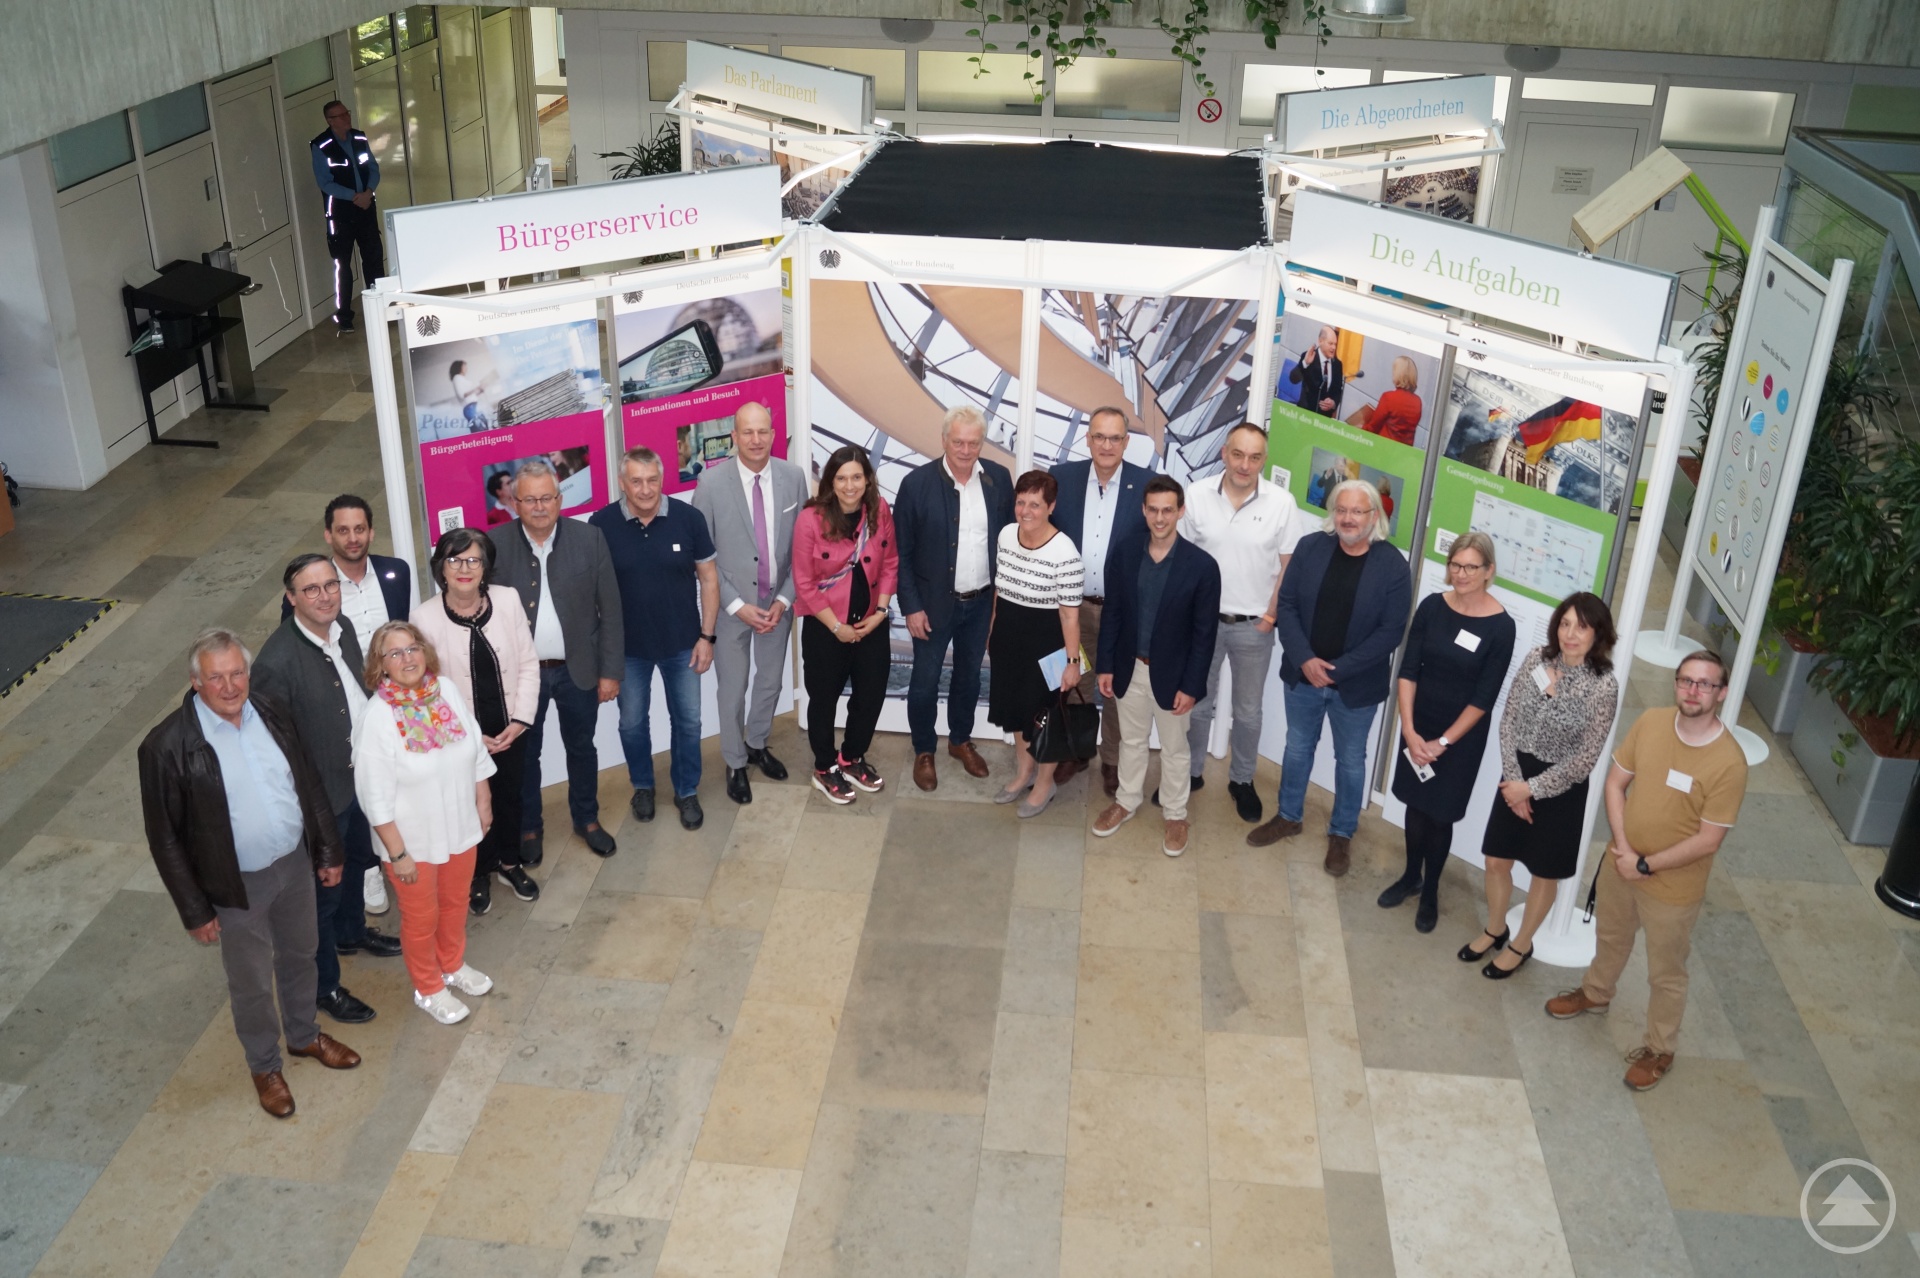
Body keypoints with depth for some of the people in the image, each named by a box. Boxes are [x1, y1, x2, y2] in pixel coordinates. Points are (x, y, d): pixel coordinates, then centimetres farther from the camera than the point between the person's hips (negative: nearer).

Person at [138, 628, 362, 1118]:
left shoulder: (271, 715, -8)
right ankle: (265, 1066, 40)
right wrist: (195, 910, -12)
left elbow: (310, 784, 5)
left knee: (300, 955, 25)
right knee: (252, 982, 15)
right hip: (238, 883, -4)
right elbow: (165, 837, -15)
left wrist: (327, 851, 8)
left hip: (295, 862, 4)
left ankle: (304, 1035, 51)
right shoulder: (168, 746, -22)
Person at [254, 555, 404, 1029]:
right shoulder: (277, 662, -31)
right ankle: (324, 985, 33)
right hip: (321, 793, -7)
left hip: (361, 775, 7)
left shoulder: (343, 627, -7)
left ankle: (351, 933, 57)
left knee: (355, 862, 30)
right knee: (324, 888, 12)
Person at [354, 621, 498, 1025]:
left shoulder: (447, 690, -10)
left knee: (456, 902, 25)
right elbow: (376, 798, -20)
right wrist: (397, 853, -17)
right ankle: (428, 989, 39)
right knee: (421, 917, 16)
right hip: (414, 839, -5)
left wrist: (483, 803, 7)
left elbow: (476, 751, 3)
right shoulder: (377, 717, -24)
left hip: (460, 827, 5)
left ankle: (452, 965, 51)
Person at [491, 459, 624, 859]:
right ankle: (529, 828, 35)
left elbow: (610, 610, -4)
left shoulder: (589, 538, -9)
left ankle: (587, 819, 40)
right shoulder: (494, 544, -11)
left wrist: (610, 671, -5)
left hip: (578, 669, 1)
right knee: (524, 754, 16)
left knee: (581, 748, 19)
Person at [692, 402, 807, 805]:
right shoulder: (712, 483, -15)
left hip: (777, 601, 3)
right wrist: (737, 605, -14)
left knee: (770, 680, 19)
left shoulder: (793, 477, -8)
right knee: (733, 688, 10)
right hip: (731, 604, -3)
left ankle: (757, 745, 43)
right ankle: (735, 763, 30)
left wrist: (784, 599, -8)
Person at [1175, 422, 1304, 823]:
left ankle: (1241, 780, 31)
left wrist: (1272, 615, -9)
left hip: (1253, 626, -1)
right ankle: (1189, 772, 33)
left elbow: (1289, 566, -4)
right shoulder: (1197, 496, -9)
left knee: (1248, 712, 14)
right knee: (1196, 704, 15)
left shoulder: (1282, 503, -11)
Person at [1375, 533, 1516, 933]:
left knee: (1440, 814, 6)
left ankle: (1430, 892, 25)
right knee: (1415, 803, 15)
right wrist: (1409, 729, -12)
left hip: (1462, 736, -3)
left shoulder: (1500, 626, -15)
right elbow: (1408, 670, -5)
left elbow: (1484, 698, -13)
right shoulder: (1432, 607, -6)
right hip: (1418, 725, 3)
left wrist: (1443, 742, -12)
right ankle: (1411, 876, 35)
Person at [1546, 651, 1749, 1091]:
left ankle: (1659, 1049, 37)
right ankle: (1595, 993, 57)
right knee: (1610, 937, 30)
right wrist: (1622, 844, -13)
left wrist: (1646, 865, -19)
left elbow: (1708, 840, -22)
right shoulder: (1649, 723, -12)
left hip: (1673, 887, -5)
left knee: (1666, 974, 16)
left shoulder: (1729, 762, -27)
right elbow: (1616, 781, -2)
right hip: (1620, 863, 5)